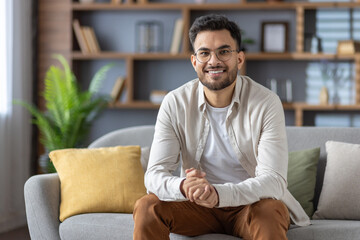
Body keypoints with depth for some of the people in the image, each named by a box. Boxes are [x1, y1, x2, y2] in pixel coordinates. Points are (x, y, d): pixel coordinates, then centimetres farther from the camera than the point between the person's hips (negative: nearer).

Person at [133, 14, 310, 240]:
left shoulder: (266, 103, -14)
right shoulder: (175, 104, -7)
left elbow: (273, 180, -21)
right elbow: (155, 175, -12)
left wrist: (220, 193, -40)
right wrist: (183, 187, -37)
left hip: (252, 202, -2)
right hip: (198, 205, 2)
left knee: (270, 213, -36)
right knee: (146, 207, -24)